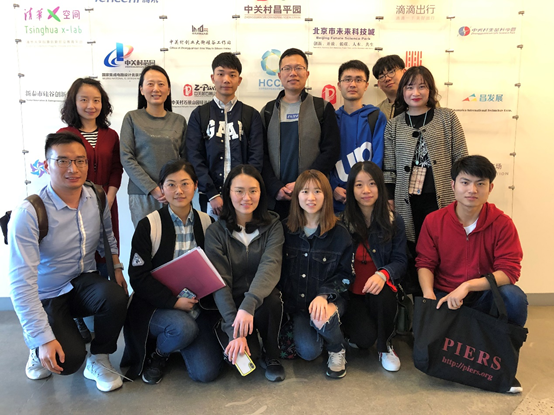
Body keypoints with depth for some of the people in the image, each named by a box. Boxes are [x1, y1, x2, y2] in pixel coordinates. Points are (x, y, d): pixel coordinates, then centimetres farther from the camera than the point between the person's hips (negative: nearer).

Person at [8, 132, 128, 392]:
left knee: (116, 296, -30)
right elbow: (22, 283, -25)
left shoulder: (97, 198, -6)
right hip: (48, 296, -4)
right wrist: (43, 340, -27)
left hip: (84, 283, 4)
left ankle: (99, 360, -3)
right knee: (69, 360, -23)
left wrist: (116, 267, 2)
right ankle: (38, 350, 14)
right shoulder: (28, 213, -23)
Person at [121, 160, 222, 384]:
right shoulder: (148, 226, -5)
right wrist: (174, 301, -18)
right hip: (158, 306, -2)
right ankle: (157, 355, 1)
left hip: (198, 307, 3)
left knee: (205, 372, -13)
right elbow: (138, 277, -9)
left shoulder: (206, 223, 6)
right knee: (185, 327, -35)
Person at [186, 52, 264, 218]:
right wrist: (213, 195, -10)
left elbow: (256, 158, 1)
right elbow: (194, 158, 1)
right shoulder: (199, 115, 8)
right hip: (210, 196, 0)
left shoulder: (251, 115, 9)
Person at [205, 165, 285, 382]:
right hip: (230, 305, -1)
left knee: (272, 301, -34)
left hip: (262, 301, 1)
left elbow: (270, 266, -20)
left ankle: (271, 355, -4)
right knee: (245, 353, -27)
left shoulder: (272, 225, -3)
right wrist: (234, 330, -24)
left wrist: (248, 305, -38)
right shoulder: (216, 231, -5)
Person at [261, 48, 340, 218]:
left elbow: (331, 151, -1)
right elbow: (261, 155, 6)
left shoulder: (323, 108, 8)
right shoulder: (268, 111, 13)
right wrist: (276, 188, -10)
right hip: (276, 198, 2)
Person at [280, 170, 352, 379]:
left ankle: (337, 350, 0)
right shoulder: (285, 229, 0)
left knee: (322, 319, -35)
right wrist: (280, 302, -8)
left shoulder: (339, 233, -5)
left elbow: (344, 275, -4)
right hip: (295, 302, 1)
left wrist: (324, 295, -21)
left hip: (329, 299, -1)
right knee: (308, 351, -21)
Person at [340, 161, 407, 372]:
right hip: (351, 293, -1)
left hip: (378, 289, 1)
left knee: (383, 295, -34)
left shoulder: (394, 221, -1)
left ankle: (385, 346, -3)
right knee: (365, 337, -24)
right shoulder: (342, 222, -5)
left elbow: (400, 260, -4)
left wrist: (383, 274, -27)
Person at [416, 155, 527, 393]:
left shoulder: (502, 223, -8)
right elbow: (425, 264, -2)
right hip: (445, 298, 0)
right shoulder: (434, 221, -3)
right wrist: (428, 294, -23)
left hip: (484, 297, 0)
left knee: (515, 298, -32)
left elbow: (509, 271, -16)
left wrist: (467, 286, -29)